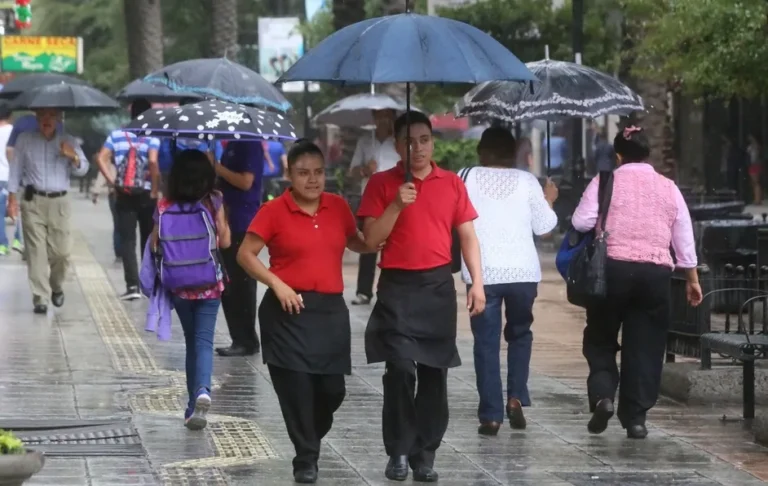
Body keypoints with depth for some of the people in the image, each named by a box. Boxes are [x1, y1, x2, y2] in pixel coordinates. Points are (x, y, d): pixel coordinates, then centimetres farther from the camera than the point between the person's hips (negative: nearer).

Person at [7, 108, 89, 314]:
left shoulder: (68, 141, 9)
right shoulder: (25, 140, 8)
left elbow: (82, 170, 7)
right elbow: (16, 168, 9)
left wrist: (73, 157, -14)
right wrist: (12, 196, 2)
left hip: (59, 203, 1)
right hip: (33, 202, -1)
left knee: (61, 251, -4)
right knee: (36, 251, -7)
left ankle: (57, 287, 24)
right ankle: (40, 299, -5)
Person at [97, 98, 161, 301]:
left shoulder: (116, 135, 4)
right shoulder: (152, 137, -7)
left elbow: (102, 159, -5)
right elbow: (153, 161, -21)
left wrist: (113, 182, 1)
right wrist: (155, 189, -12)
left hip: (123, 195, 2)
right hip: (146, 195, -2)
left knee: (127, 240, 2)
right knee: (148, 240, 12)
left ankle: (132, 285, -9)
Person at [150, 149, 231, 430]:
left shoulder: (164, 207, -4)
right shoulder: (213, 203, -8)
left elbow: (154, 245, -3)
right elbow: (225, 241, -3)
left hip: (178, 287, 2)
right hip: (210, 284, -2)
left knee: (191, 340, 15)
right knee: (204, 341, -1)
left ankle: (193, 404, 17)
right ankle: (202, 390, -27)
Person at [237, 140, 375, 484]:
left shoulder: (338, 207, 7)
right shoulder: (274, 211, -6)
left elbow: (355, 243, 24)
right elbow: (245, 255, -3)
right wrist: (276, 283, -14)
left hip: (331, 309, 4)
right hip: (290, 309, -4)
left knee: (332, 387, 5)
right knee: (296, 385, -4)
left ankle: (311, 440, 33)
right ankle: (306, 458, 8)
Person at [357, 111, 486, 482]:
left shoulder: (452, 184, 7)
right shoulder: (381, 183, 1)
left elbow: (467, 236, 10)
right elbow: (371, 239, -4)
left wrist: (477, 283, 1)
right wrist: (397, 205, -16)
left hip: (439, 285, 2)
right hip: (397, 286, -2)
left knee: (434, 372, 4)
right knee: (400, 368, -12)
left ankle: (424, 454, 12)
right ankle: (399, 452, -1)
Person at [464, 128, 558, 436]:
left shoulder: (468, 178, -1)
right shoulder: (526, 181, 1)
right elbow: (544, 227, 4)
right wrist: (548, 200, 21)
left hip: (483, 271, -1)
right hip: (523, 271, 1)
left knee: (486, 341, 4)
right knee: (519, 333, 21)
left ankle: (491, 415, 0)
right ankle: (516, 397, 6)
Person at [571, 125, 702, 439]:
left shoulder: (606, 182, 0)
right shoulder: (668, 188, 9)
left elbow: (581, 222, -7)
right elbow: (684, 239, 12)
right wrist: (692, 278, 20)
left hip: (612, 269, -2)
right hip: (656, 272, 2)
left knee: (601, 339, 13)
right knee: (645, 346, 7)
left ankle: (603, 394, -8)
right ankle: (635, 417, 5)